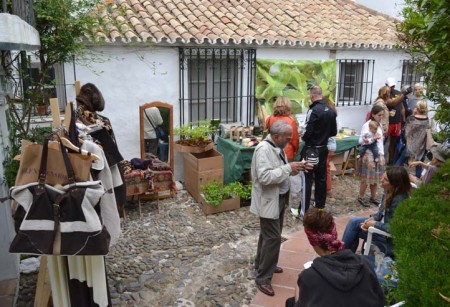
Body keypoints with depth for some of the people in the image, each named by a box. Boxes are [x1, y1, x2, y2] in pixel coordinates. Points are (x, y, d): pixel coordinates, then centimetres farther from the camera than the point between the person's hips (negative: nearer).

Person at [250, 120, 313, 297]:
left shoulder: (277, 147, 6)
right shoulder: (264, 149, -24)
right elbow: (264, 177, -32)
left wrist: (298, 168, -1)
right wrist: (289, 168, -28)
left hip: (279, 198, 10)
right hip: (268, 200, -10)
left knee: (269, 234, 21)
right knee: (273, 237, -5)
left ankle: (262, 264, 39)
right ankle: (263, 278, 8)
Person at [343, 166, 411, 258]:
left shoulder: (399, 200, -31)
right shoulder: (390, 192, -4)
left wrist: (374, 224, -22)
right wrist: (372, 218, -8)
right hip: (383, 224, 9)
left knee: (354, 226, -8)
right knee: (354, 221, 0)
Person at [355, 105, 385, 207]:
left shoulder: (379, 125, 8)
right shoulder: (367, 125, -15)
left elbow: (381, 141, 15)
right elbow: (361, 140, -19)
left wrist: (382, 155, 12)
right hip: (369, 155, -7)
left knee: (375, 178, 14)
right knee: (366, 179, 1)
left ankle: (373, 197, 27)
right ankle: (360, 197, 18)